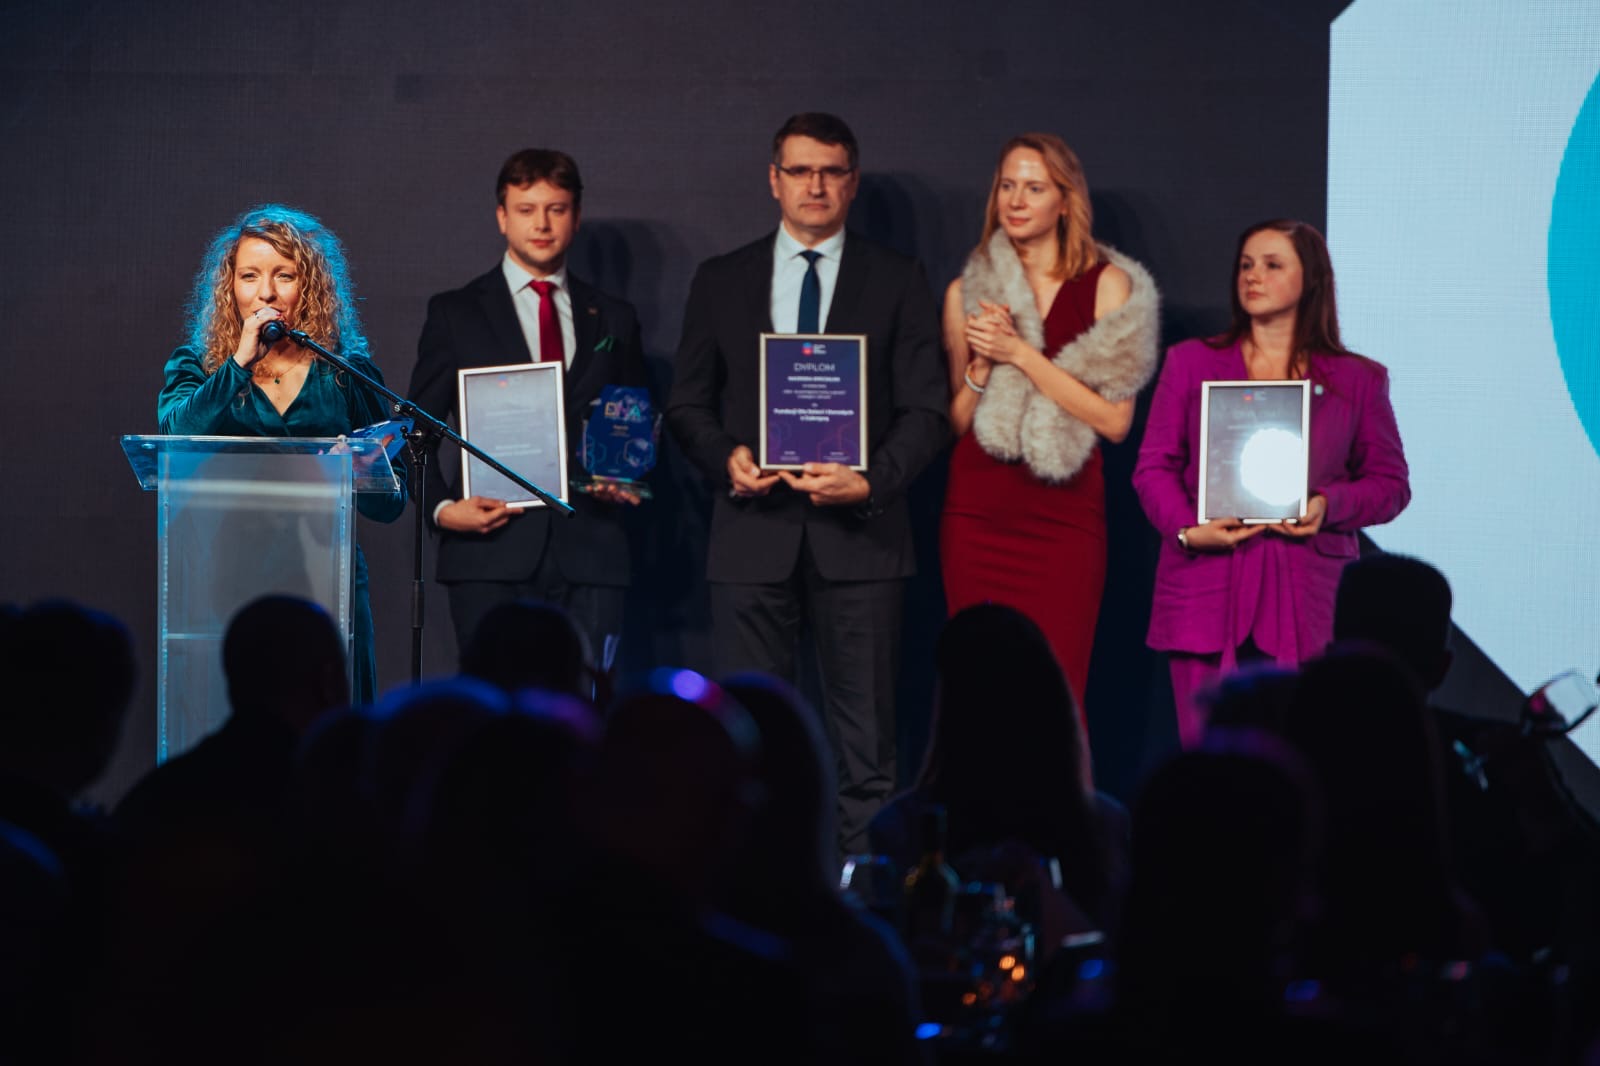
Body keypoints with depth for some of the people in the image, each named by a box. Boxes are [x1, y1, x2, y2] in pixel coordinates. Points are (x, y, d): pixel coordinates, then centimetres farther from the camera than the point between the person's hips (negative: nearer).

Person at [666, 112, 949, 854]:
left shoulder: (897, 282, 7)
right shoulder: (721, 282, 12)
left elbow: (926, 410, 3)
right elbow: (688, 404, 12)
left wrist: (872, 482, -14)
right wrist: (726, 457, -9)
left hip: (857, 533, -1)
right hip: (753, 531, 1)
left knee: (864, 745, -1)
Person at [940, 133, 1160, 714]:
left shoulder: (1107, 285, 2)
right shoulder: (967, 293, 11)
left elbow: (1114, 419, -6)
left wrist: (1021, 353, -9)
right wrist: (982, 365, -3)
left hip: (1063, 517, -3)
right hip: (977, 514, 3)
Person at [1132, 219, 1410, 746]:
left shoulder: (1357, 380, 11)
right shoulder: (1191, 363, 12)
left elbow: (1391, 482, 11)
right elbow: (1154, 467, 9)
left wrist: (1328, 506, -9)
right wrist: (1187, 530, -10)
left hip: (1309, 601, 0)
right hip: (1207, 597, 0)